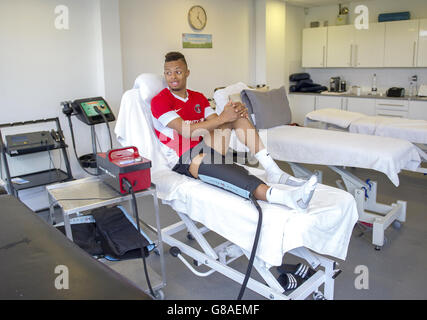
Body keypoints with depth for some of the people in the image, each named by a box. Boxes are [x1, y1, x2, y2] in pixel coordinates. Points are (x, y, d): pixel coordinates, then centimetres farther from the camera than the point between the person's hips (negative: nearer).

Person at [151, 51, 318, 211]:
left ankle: (274, 172, -23)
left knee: (235, 114, -10)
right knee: (199, 160, -42)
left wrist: (237, 112, -16)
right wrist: (223, 117, -23)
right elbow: (185, 131, -19)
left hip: (204, 149, 6)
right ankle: (274, 194, -63)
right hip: (182, 160, -6)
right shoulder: (160, 101, -5)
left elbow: (216, 124, 6)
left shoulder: (198, 98, 16)